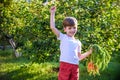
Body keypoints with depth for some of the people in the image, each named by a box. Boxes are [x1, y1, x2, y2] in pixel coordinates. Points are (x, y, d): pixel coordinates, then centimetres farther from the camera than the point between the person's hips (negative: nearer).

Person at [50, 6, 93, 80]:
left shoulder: (78, 42, 19)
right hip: (65, 64, -4)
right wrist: (52, 13, 0)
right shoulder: (63, 37, 7)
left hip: (75, 66, 5)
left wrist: (89, 52, 10)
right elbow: (52, 27, -4)